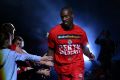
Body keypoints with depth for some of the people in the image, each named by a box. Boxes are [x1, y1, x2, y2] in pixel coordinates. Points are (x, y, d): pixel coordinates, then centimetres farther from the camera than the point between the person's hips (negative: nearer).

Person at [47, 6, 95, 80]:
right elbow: (51, 50, 3)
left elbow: (84, 47, 11)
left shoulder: (80, 31, -2)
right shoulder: (54, 32, -6)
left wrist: (89, 55, -9)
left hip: (77, 65, 0)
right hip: (62, 67, 0)